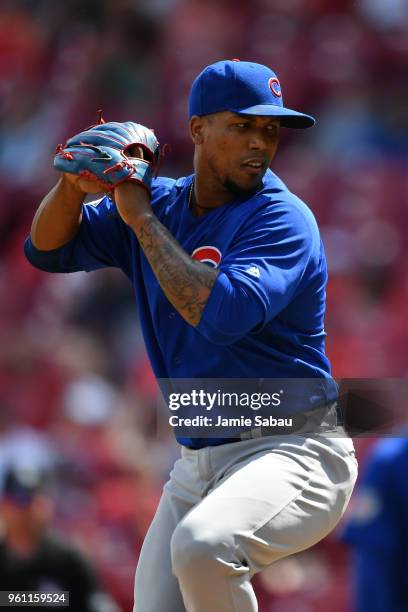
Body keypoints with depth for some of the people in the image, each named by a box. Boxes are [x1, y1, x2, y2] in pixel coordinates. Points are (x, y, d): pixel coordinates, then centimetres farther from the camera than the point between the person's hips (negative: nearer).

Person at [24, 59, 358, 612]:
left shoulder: (283, 218, -12)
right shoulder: (160, 203, 10)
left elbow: (223, 314, -27)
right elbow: (48, 249, 10)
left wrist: (142, 219, -18)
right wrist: (74, 185, -11)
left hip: (292, 453, -7)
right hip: (195, 465, 7)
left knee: (200, 546, -35)